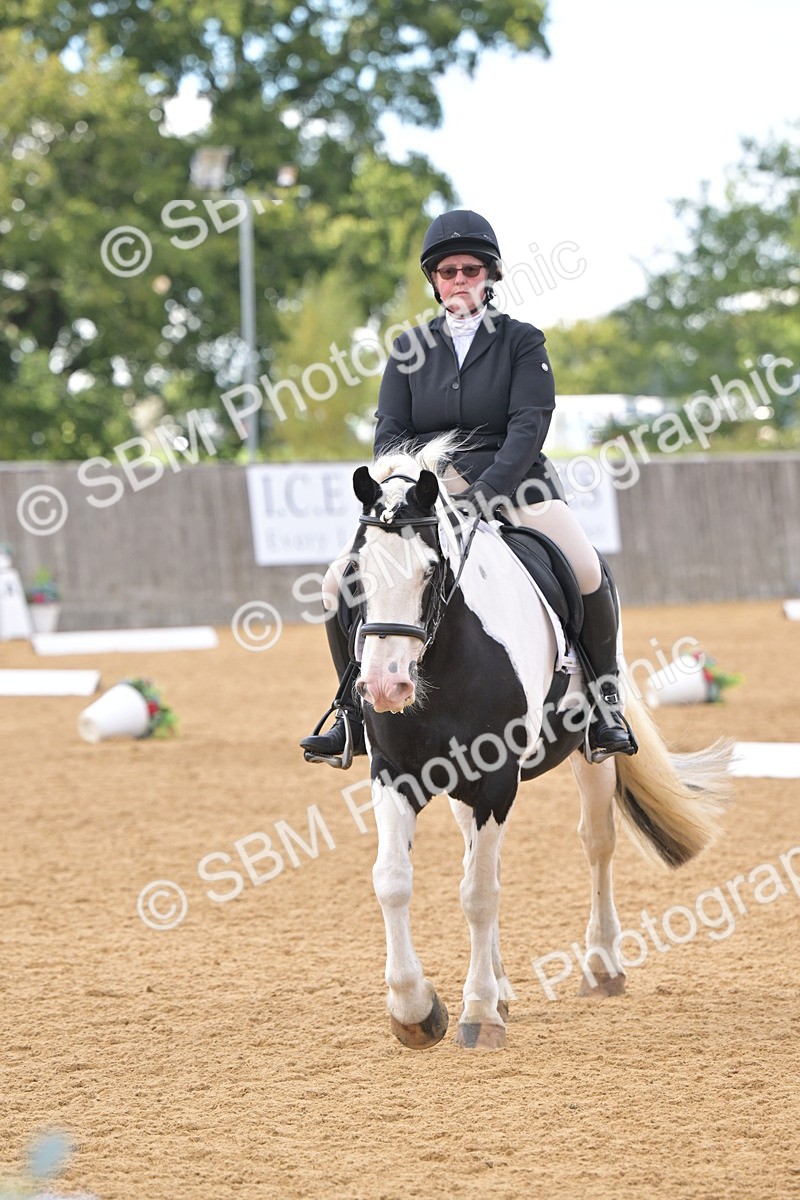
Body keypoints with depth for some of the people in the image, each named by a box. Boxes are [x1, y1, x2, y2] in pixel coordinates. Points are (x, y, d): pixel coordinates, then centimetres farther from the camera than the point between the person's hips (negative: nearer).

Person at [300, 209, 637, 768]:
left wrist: (484, 493, -25)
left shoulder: (521, 341, 2)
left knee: (587, 571, -27)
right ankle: (354, 716, 5)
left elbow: (528, 426, -10)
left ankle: (606, 704, -7)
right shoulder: (410, 350, 10)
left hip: (512, 484, -3)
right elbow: (390, 432, 6)